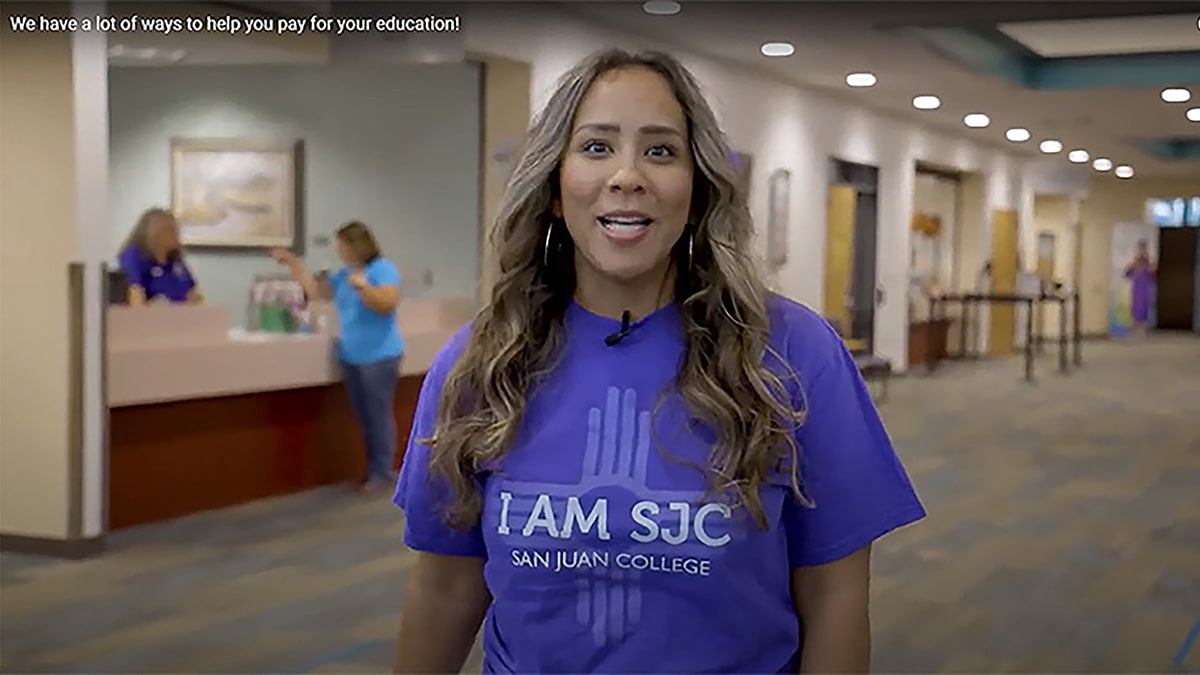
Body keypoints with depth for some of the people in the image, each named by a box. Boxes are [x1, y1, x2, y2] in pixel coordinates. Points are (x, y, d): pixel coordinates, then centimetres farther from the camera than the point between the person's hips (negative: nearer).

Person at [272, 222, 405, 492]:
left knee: (379, 415, -5)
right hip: (351, 357, 8)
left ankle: (383, 473, 0)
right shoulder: (344, 274, 15)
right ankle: (373, 470, 16)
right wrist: (294, 265, 19)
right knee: (364, 418, 10)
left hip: (379, 356, -8)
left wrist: (363, 286, -29)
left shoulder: (383, 268, -8)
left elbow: (387, 304, -18)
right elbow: (316, 292, 24)